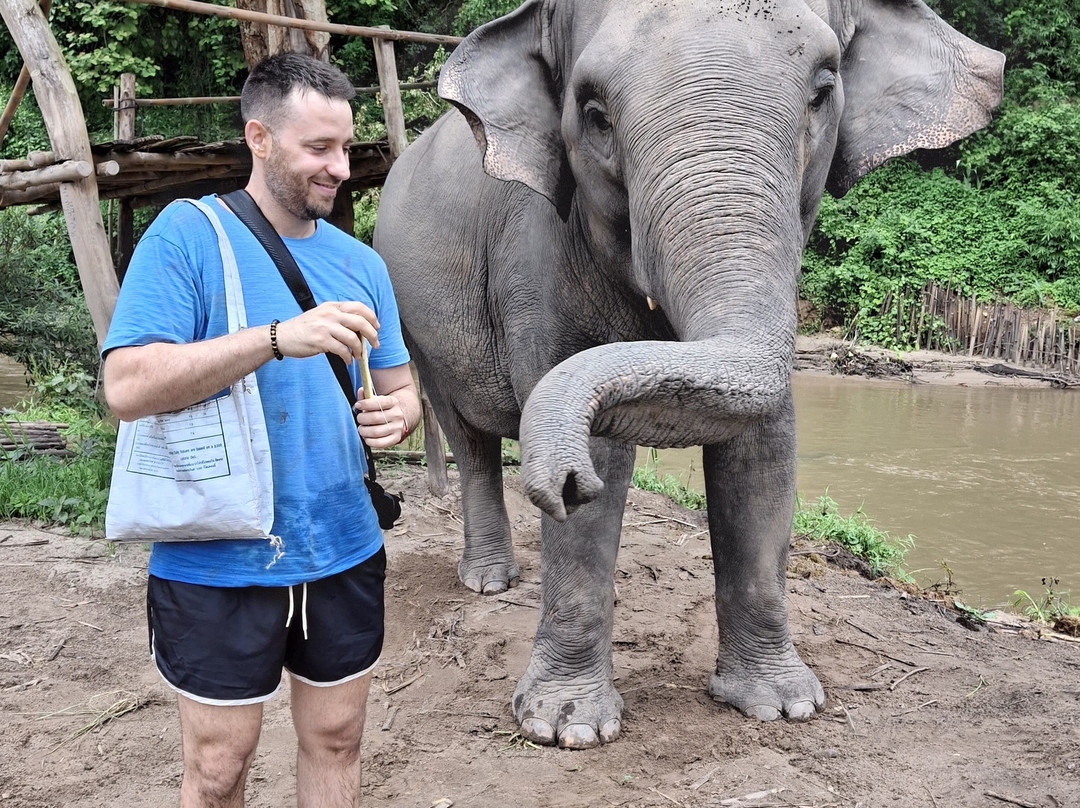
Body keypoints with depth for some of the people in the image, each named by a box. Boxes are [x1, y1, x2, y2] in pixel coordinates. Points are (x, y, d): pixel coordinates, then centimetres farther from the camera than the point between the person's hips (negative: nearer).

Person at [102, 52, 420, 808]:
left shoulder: (360, 261, 8)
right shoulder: (188, 233, -8)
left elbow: (399, 387, 14)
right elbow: (128, 386, -18)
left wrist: (396, 414, -12)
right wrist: (279, 337, -27)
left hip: (342, 553, 5)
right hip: (218, 565, -4)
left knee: (335, 740, 16)